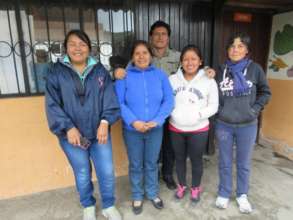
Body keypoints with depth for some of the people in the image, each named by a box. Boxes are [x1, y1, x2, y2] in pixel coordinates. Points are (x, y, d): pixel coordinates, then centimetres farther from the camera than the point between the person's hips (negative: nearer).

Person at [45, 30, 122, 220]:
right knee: (82, 174, 16)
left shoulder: (100, 70, 2)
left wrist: (105, 121, -17)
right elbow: (52, 105, -6)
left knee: (107, 172, 7)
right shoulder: (57, 72, -3)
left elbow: (109, 98, -4)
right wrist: (68, 127, -15)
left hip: (99, 132, 1)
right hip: (72, 135, -1)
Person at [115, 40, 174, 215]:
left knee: (152, 163, 18)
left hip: (155, 129, 1)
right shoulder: (124, 76, -5)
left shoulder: (160, 74, 0)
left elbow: (169, 100, -4)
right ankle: (137, 196, 38)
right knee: (136, 165, 15)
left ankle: (152, 193, 41)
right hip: (132, 130, -1)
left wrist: (157, 120, -16)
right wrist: (133, 121, -21)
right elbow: (119, 102, -10)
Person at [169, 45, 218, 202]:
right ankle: (181, 186, 41)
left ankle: (195, 188, 39)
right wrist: (173, 114, -14)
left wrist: (198, 115, -19)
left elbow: (213, 106, -5)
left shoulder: (209, 81, -8)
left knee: (196, 159, 14)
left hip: (198, 130, -2)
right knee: (179, 158, 18)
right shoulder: (172, 79, -2)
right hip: (176, 128, 2)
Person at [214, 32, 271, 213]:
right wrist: (219, 110, -4)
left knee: (244, 163, 15)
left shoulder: (255, 69, -4)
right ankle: (224, 194, 34)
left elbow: (265, 93, 6)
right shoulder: (221, 70, -1)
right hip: (224, 125, 1)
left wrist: (254, 109, -3)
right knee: (225, 163, 14)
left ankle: (242, 195, 37)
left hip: (247, 126, 0)